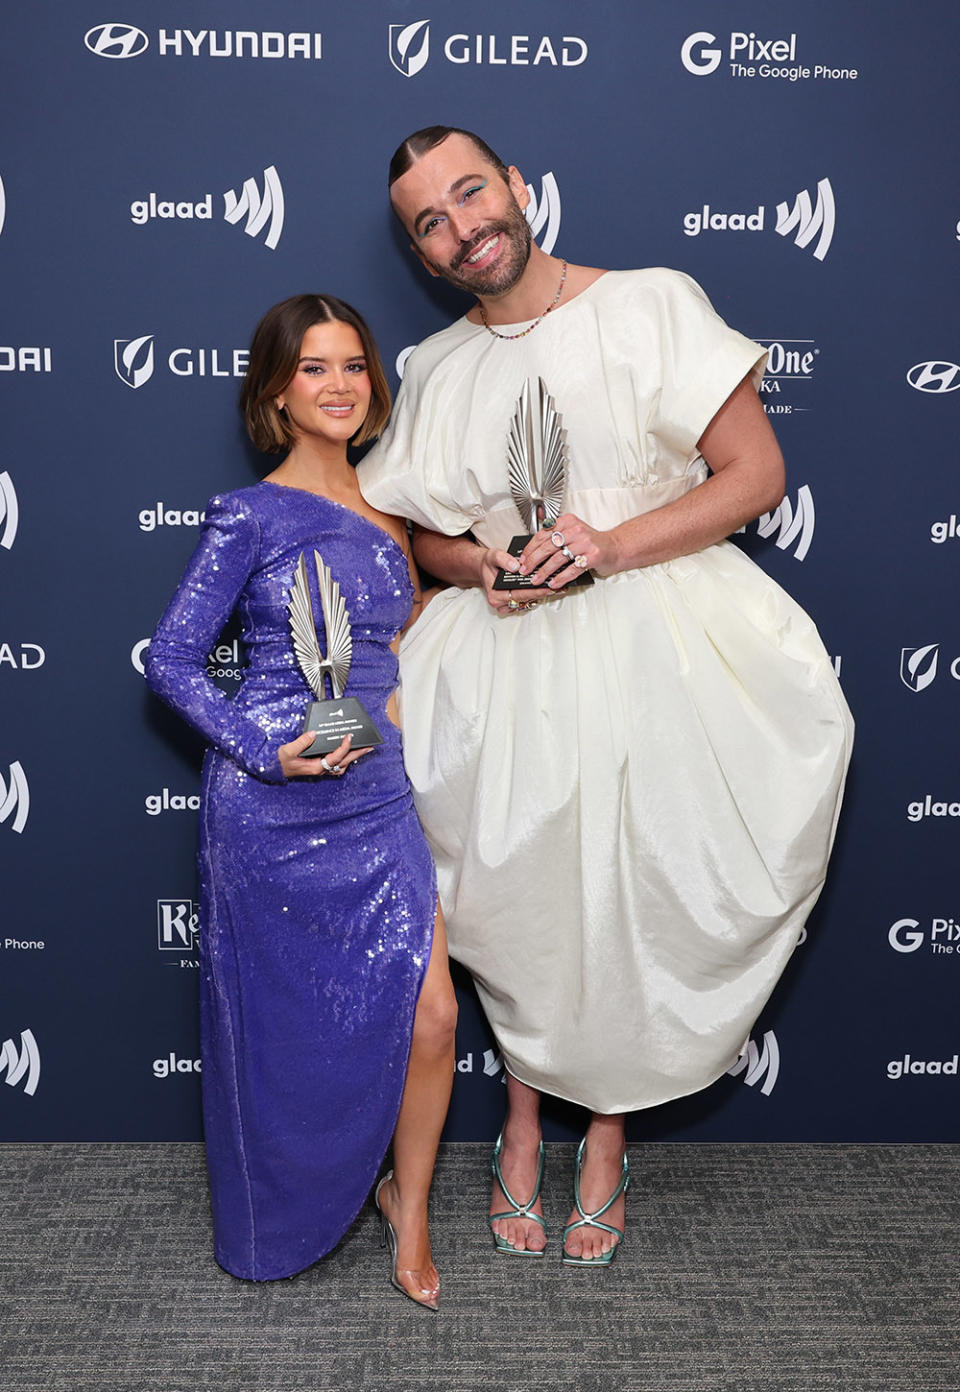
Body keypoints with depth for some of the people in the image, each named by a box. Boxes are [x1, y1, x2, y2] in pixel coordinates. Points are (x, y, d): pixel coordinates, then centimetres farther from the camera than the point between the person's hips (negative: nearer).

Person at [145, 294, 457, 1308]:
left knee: (430, 1014, -2)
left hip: (377, 800, 5)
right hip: (270, 806, -4)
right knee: (280, 1028, 11)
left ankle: (408, 1205, 24)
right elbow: (171, 660, -6)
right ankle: (276, 1224, 38)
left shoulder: (387, 513, 11)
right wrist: (265, 752, -17)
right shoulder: (251, 516, -6)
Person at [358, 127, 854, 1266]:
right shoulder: (436, 372, 8)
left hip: (654, 645, -2)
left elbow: (757, 472, -6)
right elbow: (424, 536, 16)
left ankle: (608, 1129, 27)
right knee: (518, 896, 4)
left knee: (637, 894, 3)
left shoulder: (652, 305, -2)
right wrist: (486, 565, -8)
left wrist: (611, 544, -17)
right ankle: (524, 1110, 29)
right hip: (506, 664, 3)